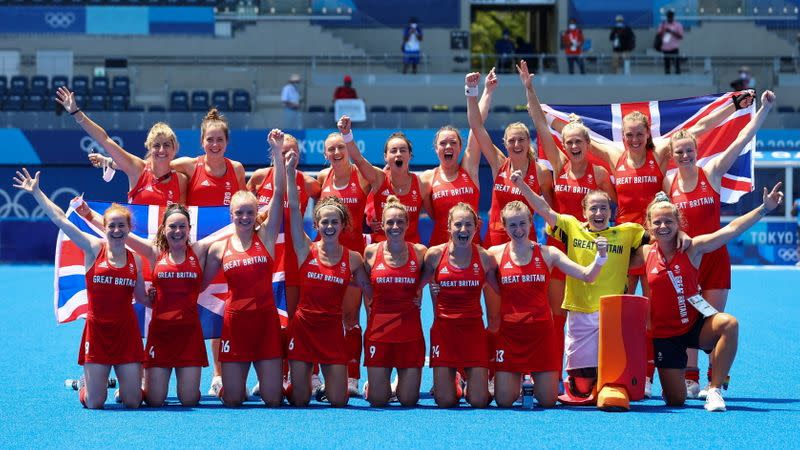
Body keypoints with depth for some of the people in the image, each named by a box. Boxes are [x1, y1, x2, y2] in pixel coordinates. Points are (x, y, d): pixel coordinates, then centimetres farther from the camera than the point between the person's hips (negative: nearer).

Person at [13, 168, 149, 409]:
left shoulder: (135, 259, 5)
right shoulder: (94, 248, -3)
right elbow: (61, 220, -9)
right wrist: (36, 193, -12)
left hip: (126, 330, 2)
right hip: (97, 329, -2)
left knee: (132, 402, -1)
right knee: (94, 403, -3)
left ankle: (124, 386, 36)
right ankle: (86, 386, 33)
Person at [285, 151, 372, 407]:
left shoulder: (353, 259, 0)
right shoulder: (306, 250, -3)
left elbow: (367, 288, 14)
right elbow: (294, 208, -9)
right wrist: (290, 171, -13)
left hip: (332, 329, 1)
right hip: (303, 327, -1)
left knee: (338, 402, -2)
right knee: (300, 401, -1)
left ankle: (331, 382, 33)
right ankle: (298, 384, 35)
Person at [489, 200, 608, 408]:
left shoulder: (547, 253, 2)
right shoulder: (495, 254, 1)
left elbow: (586, 276, -4)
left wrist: (601, 256, -19)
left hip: (541, 332, 1)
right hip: (509, 333, -1)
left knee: (548, 401, 1)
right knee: (504, 401, -4)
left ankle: (537, 379, 37)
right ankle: (515, 380, 32)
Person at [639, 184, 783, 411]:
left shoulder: (692, 248, -7)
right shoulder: (645, 253, -2)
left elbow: (732, 229, -15)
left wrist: (765, 208, -21)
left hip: (695, 325, -1)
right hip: (665, 333, 1)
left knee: (729, 323, -35)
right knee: (675, 400, -3)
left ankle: (714, 390, -23)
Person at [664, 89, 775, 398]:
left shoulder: (712, 172, -2)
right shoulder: (667, 182, 1)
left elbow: (742, 140, -8)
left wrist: (764, 108, -13)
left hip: (715, 257, -1)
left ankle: (715, 380, 7)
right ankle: (690, 379, 8)